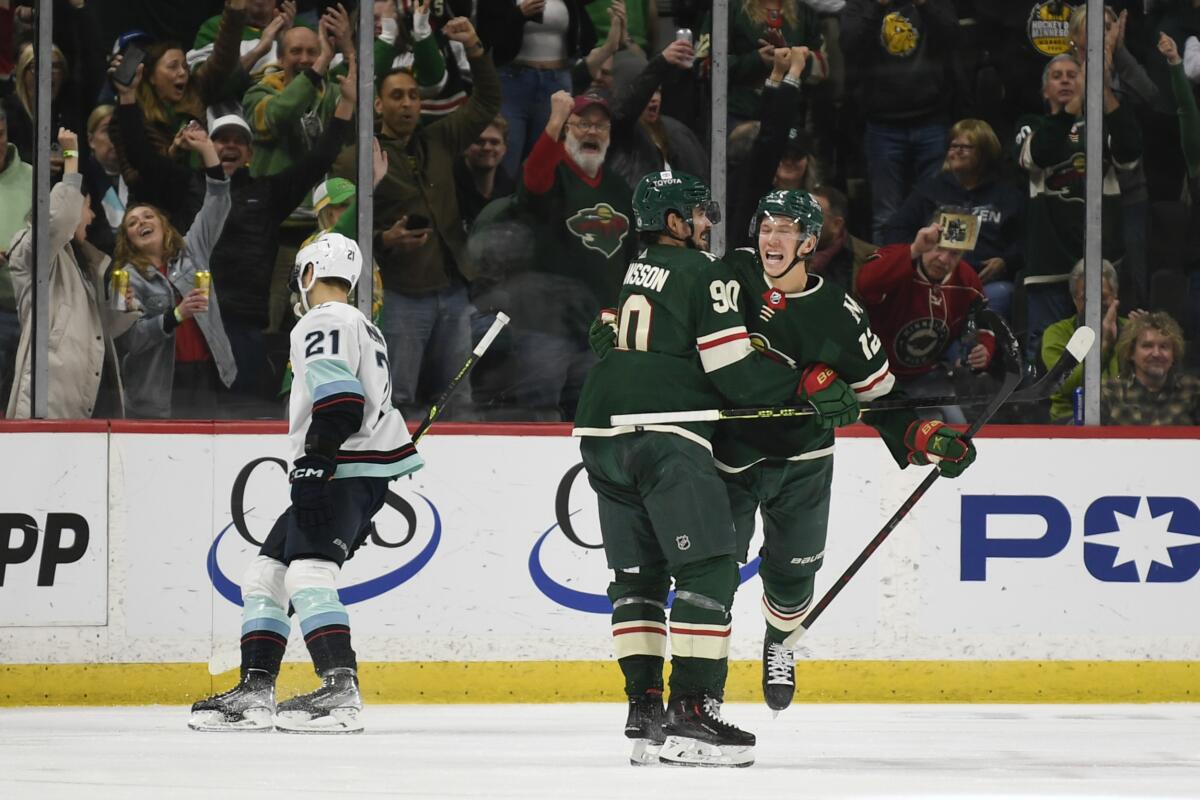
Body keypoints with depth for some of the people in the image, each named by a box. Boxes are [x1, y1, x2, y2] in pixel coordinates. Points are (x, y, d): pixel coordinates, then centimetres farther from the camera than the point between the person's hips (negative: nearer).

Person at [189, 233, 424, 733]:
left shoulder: (321, 324, -6)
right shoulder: (363, 328, 27)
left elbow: (339, 401, -21)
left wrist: (314, 461, -25)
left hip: (343, 469, -11)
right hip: (361, 478, 11)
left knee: (307, 574, -24)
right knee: (265, 575, 11)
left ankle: (341, 691, -36)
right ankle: (255, 692, 8)